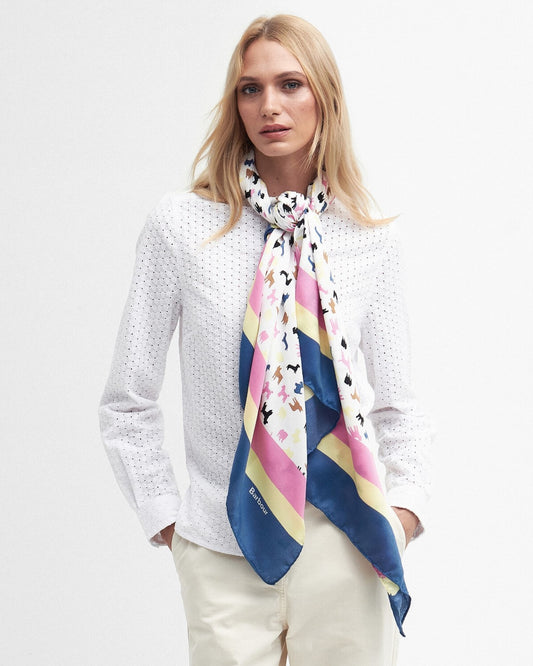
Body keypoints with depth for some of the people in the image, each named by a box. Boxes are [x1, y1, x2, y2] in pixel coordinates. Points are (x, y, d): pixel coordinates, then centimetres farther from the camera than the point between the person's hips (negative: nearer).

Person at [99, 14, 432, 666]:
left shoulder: (370, 239, 2)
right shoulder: (181, 227, -3)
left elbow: (395, 401, 11)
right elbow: (127, 403, 4)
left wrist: (404, 509, 0)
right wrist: (166, 518, 0)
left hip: (345, 546, 2)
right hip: (225, 554, -1)